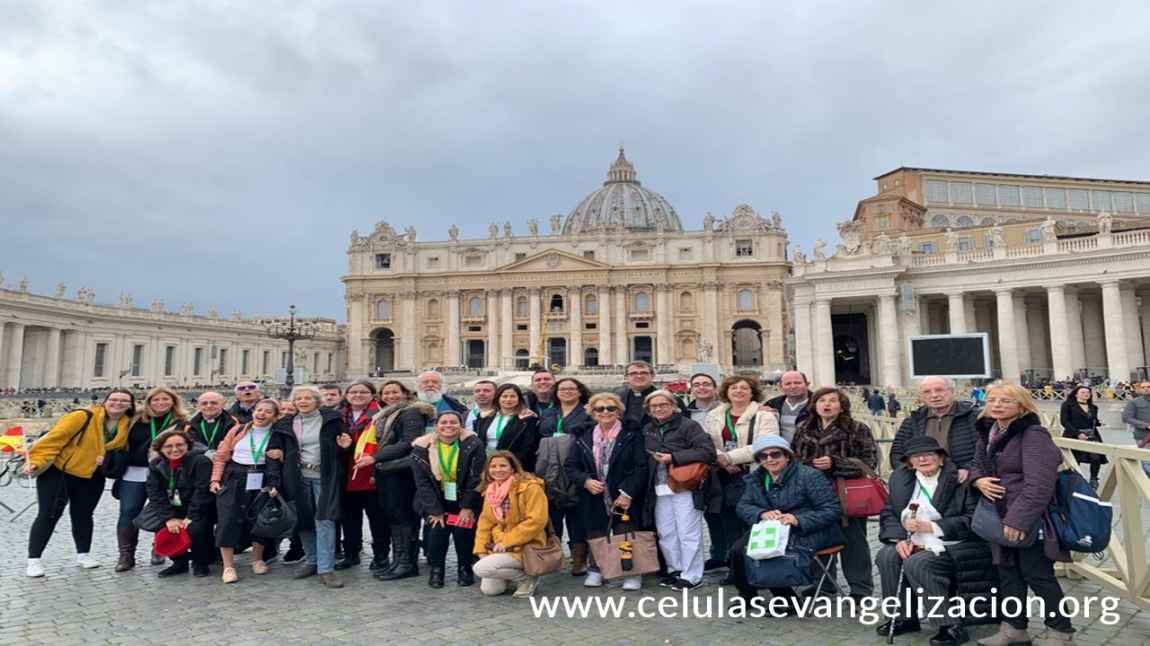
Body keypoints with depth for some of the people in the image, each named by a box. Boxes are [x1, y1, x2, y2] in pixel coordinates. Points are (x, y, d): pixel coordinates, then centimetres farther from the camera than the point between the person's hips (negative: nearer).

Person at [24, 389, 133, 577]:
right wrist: (36, 461, -24)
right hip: (57, 472, -5)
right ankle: (34, 560, 11)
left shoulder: (127, 425, -2)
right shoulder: (83, 417, -20)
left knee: (83, 515, 14)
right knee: (48, 515, 0)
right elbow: (54, 438, -20)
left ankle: (83, 554, 26)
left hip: (91, 477, 5)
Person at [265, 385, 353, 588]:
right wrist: (274, 483, -4)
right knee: (303, 520, 9)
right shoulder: (284, 425, 8)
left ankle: (326, 569, -6)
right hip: (298, 478, 3)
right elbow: (274, 455, 4)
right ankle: (312, 560, 27)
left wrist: (344, 447, -13)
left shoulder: (332, 420, 3)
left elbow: (340, 450, 11)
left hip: (325, 478, -3)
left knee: (324, 520, -9)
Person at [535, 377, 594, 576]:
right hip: (550, 476, 4)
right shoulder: (547, 414, 19)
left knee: (576, 517, 0)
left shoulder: (588, 413, 4)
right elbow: (537, 439, 18)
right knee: (551, 515, 7)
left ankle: (579, 559, 9)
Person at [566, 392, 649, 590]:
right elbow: (570, 466, 8)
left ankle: (632, 572, 20)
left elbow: (641, 467, -9)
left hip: (625, 499, -3)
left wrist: (628, 493, -16)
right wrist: (586, 481, -10)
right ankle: (596, 570, 31)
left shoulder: (632, 436, -3)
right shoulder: (583, 438, 8)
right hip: (594, 500, 3)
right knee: (596, 537, 12)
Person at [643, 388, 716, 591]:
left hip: (685, 486, -6)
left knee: (688, 533, 0)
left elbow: (708, 451, -15)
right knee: (665, 533, 11)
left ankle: (691, 576, 12)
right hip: (660, 489, 6)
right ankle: (675, 570, 27)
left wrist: (673, 457, -18)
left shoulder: (688, 425, -5)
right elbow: (644, 459, 22)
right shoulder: (647, 430, 13)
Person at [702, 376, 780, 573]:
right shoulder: (714, 416, 14)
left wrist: (729, 457, -13)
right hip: (721, 475, 5)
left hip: (750, 475, -4)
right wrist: (720, 459, -13)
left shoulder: (764, 415, -1)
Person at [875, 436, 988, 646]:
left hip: (955, 547, -5)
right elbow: (889, 513, 8)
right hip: (917, 544, 5)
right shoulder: (900, 478, 10)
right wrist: (899, 539, -11)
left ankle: (951, 626, -16)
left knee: (916, 563, -29)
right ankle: (904, 617, -3)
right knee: (886, 555, -21)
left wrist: (931, 527, -19)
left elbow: (973, 519, -12)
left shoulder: (960, 479, -5)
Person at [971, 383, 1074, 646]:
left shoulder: (1033, 435, -19)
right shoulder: (988, 433, 7)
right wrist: (978, 479, -5)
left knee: (1037, 574, 3)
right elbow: (977, 464, 19)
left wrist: (1019, 518, -31)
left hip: (1028, 518, -8)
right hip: (1001, 516, 8)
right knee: (1007, 572, 15)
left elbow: (1039, 484, -27)